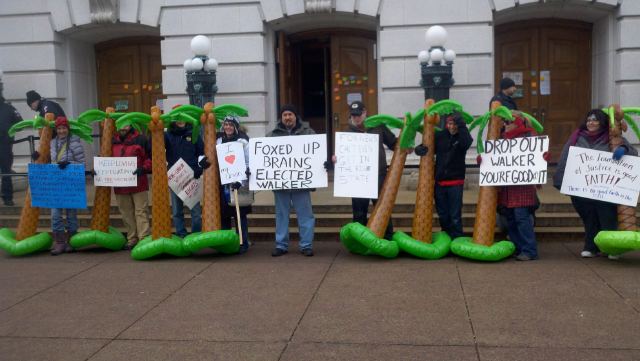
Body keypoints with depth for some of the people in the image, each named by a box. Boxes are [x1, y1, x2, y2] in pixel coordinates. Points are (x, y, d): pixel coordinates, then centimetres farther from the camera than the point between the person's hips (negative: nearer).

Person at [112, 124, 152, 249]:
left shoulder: (141, 139, 0)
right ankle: (131, 239, 17)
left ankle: (144, 238, -6)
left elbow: (151, 157, -1)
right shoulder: (113, 141, 14)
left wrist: (143, 168, -16)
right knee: (127, 213, 9)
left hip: (138, 184, -5)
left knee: (141, 211, -5)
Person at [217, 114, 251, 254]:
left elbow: (248, 163, -10)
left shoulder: (243, 141, -6)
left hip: (239, 184, -5)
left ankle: (243, 243, 8)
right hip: (222, 183, 5)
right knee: (223, 214, 9)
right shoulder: (219, 140, 11)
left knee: (240, 215, 0)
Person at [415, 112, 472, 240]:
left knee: (455, 215, -2)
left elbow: (467, 142, -27)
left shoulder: (462, 136, -4)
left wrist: (461, 125, -37)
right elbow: (427, 147, 11)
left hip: (455, 182, -3)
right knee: (442, 214, 13)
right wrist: (420, 149, -12)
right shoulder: (440, 136, 3)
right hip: (439, 181, 3)